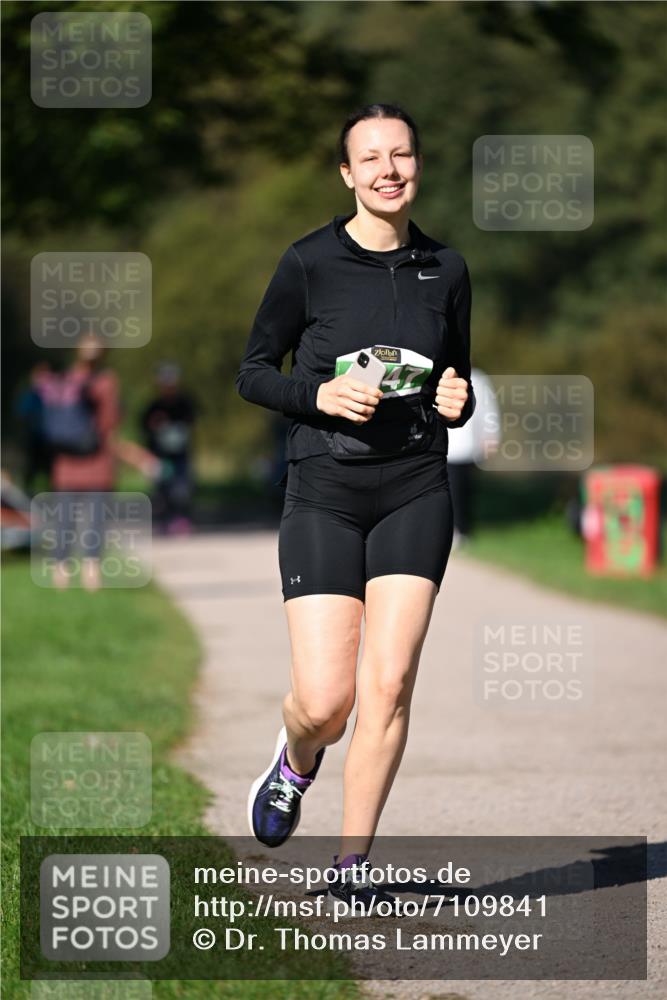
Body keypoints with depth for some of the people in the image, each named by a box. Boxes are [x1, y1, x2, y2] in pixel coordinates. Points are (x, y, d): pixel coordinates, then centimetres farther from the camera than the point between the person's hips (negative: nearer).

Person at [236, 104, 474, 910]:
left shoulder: (446, 269, 7)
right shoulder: (308, 263, -4)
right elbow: (253, 371, 3)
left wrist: (457, 401, -4)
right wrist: (321, 396, -15)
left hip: (415, 492, 2)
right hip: (324, 493, -2)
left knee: (389, 683, -9)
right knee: (324, 702, -8)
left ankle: (353, 864, 4)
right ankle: (295, 763, 30)